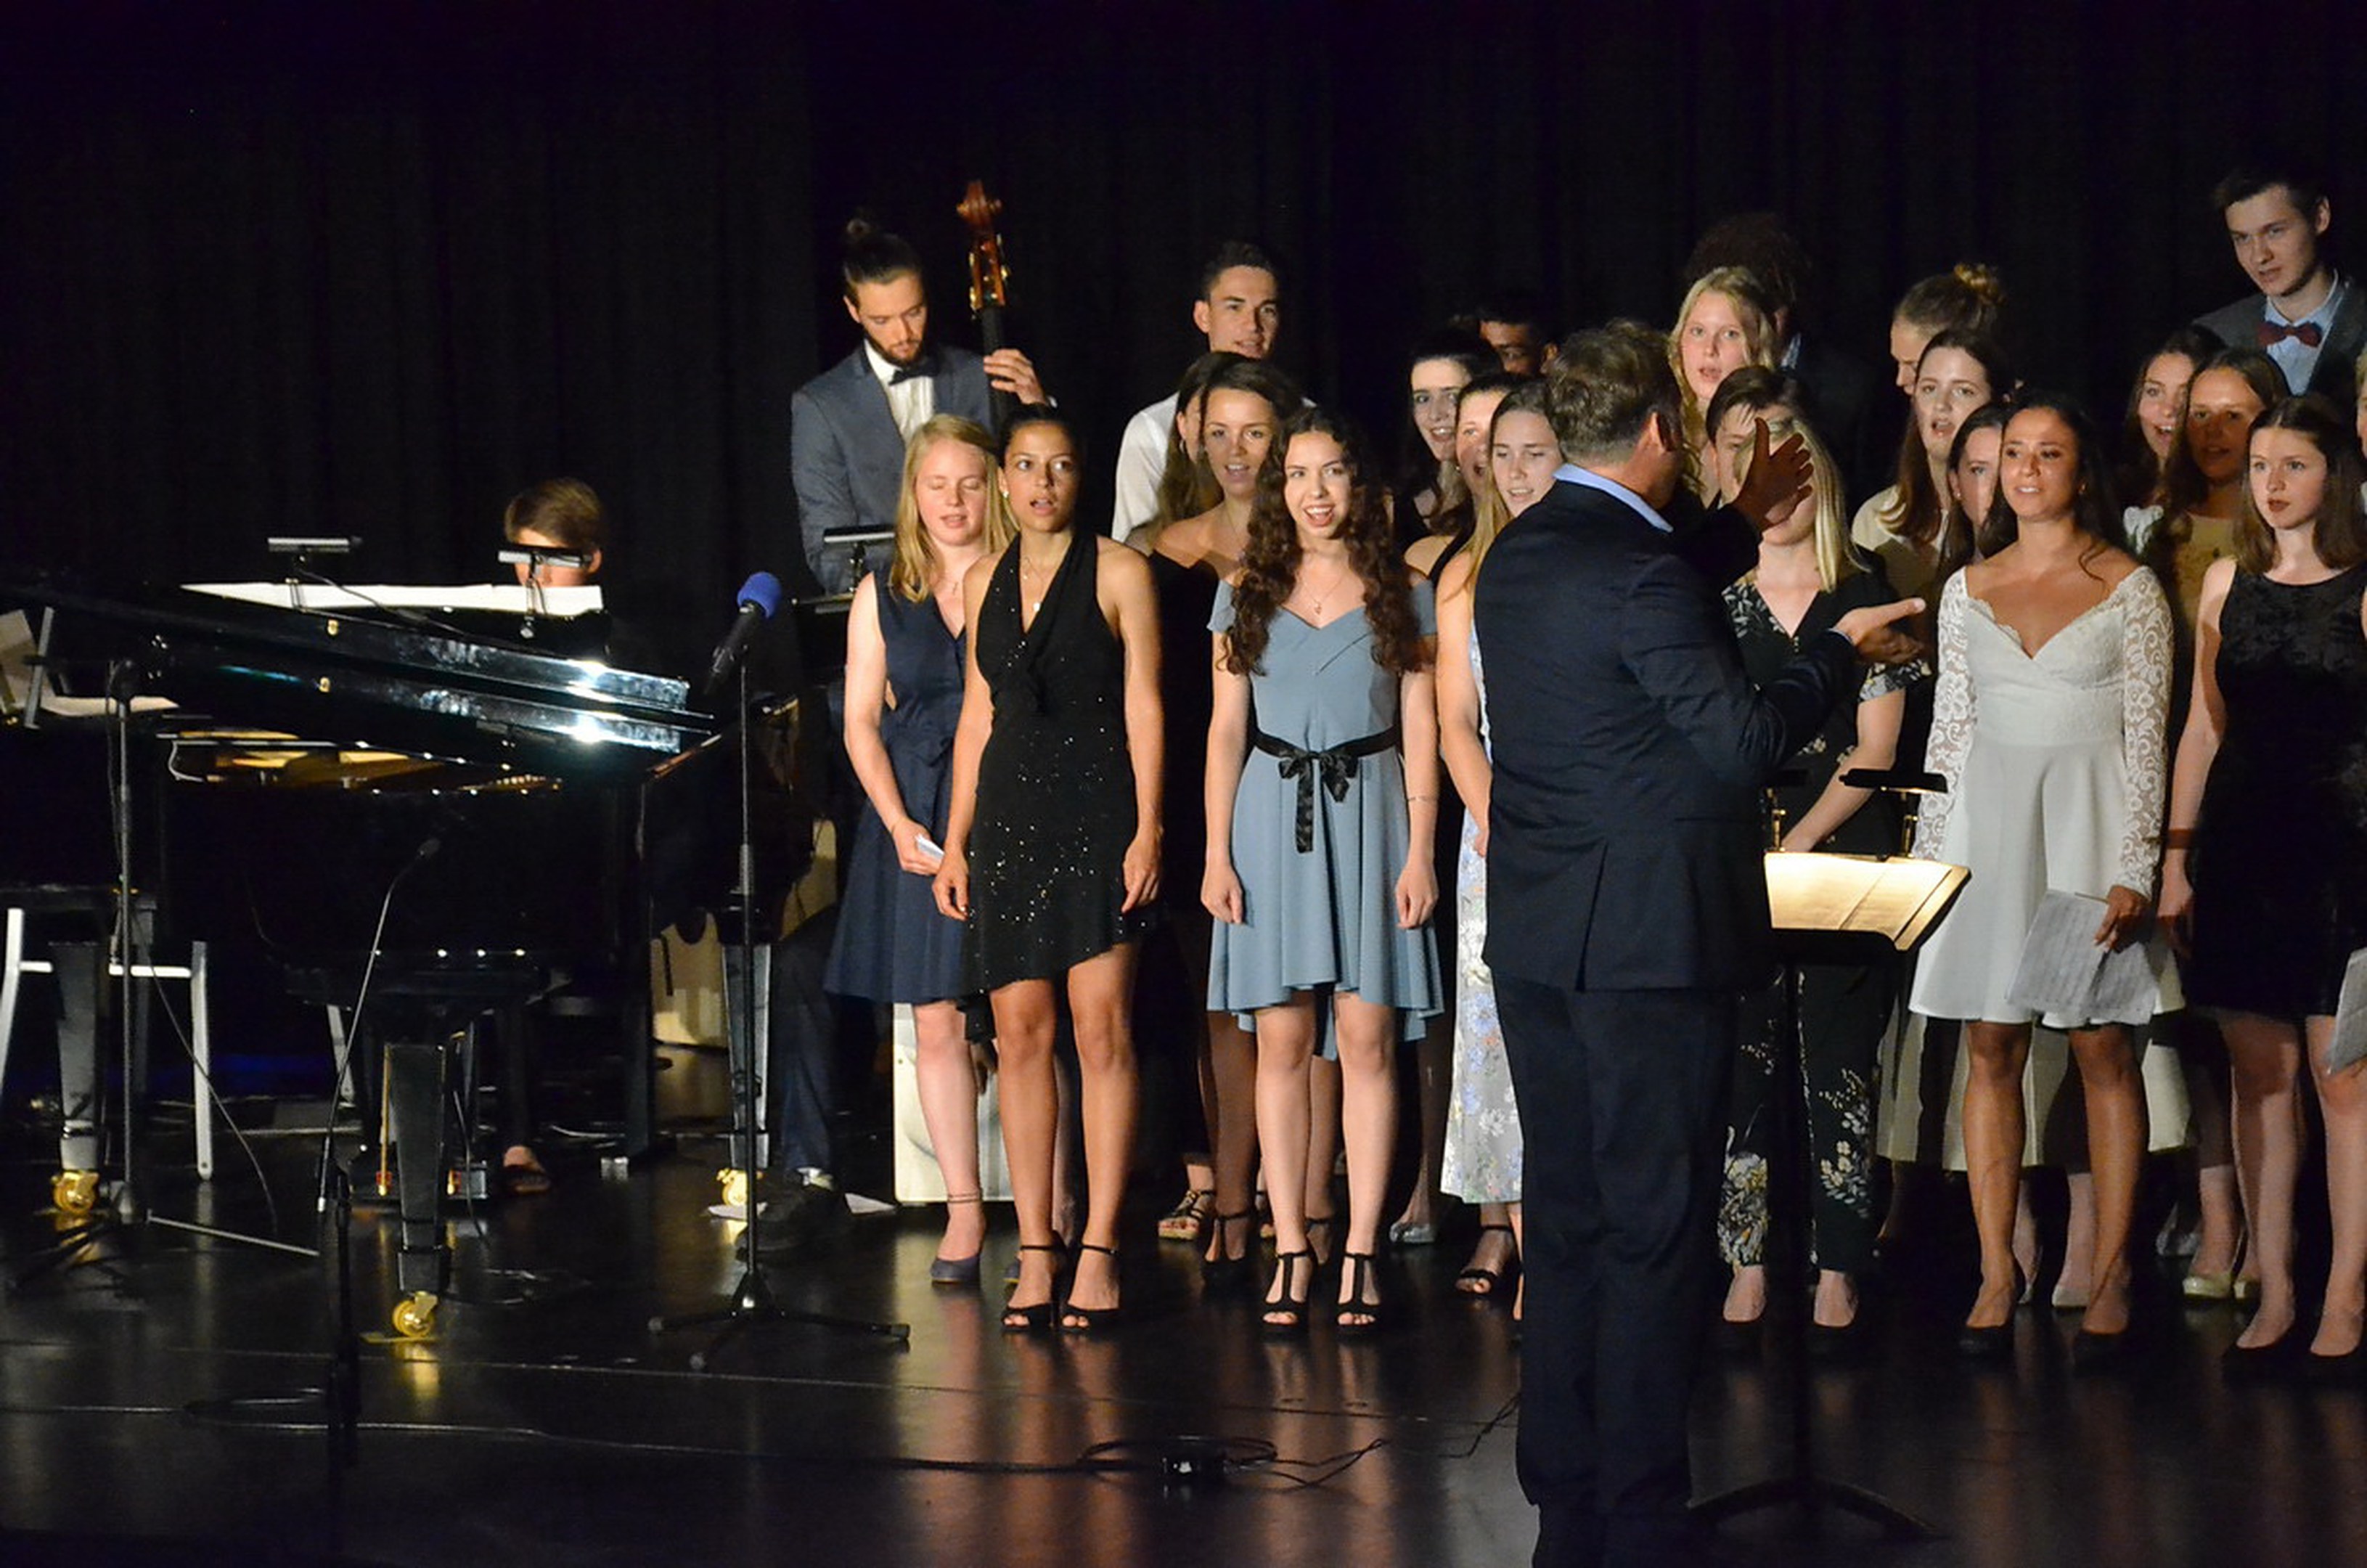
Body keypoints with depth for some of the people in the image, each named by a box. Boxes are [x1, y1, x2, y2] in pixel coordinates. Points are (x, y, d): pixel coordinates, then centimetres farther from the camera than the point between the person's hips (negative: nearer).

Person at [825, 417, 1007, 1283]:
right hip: (917, 828, 3)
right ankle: (963, 1209, 6)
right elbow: (862, 722, 9)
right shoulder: (884, 596, 11)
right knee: (936, 1019, 1)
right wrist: (900, 825, -3)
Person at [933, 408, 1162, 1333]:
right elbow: (977, 716, 17)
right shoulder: (983, 584, 14)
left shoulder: (1118, 574, 1)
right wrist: (954, 840, 12)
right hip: (1008, 813, 4)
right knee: (1019, 1031, 2)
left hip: (1096, 811, -4)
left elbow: (1143, 708, -2)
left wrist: (1147, 829, -10)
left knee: (1101, 1025, -8)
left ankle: (1097, 1253, -5)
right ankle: (1034, 1253, 5)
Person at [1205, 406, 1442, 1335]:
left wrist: (1419, 851, -3)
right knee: (1281, 1041, 0)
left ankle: (1361, 1252, 1)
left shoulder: (1399, 594, 7)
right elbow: (1225, 731, 9)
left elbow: (1421, 730, 5)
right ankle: (1290, 1251, 3)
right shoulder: (1248, 594, 9)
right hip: (1271, 816, 1)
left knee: (1366, 1039, -4)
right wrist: (1217, 855, 1)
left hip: (1368, 815, -1)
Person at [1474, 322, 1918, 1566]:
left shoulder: (1516, 558, 9)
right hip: (1651, 938, -8)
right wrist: (1840, 650, -3)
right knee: (1657, 1230, -2)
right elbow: (1744, 741, -19)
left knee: (1567, 1223, 12)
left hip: (1536, 937, 8)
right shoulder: (1641, 571, -18)